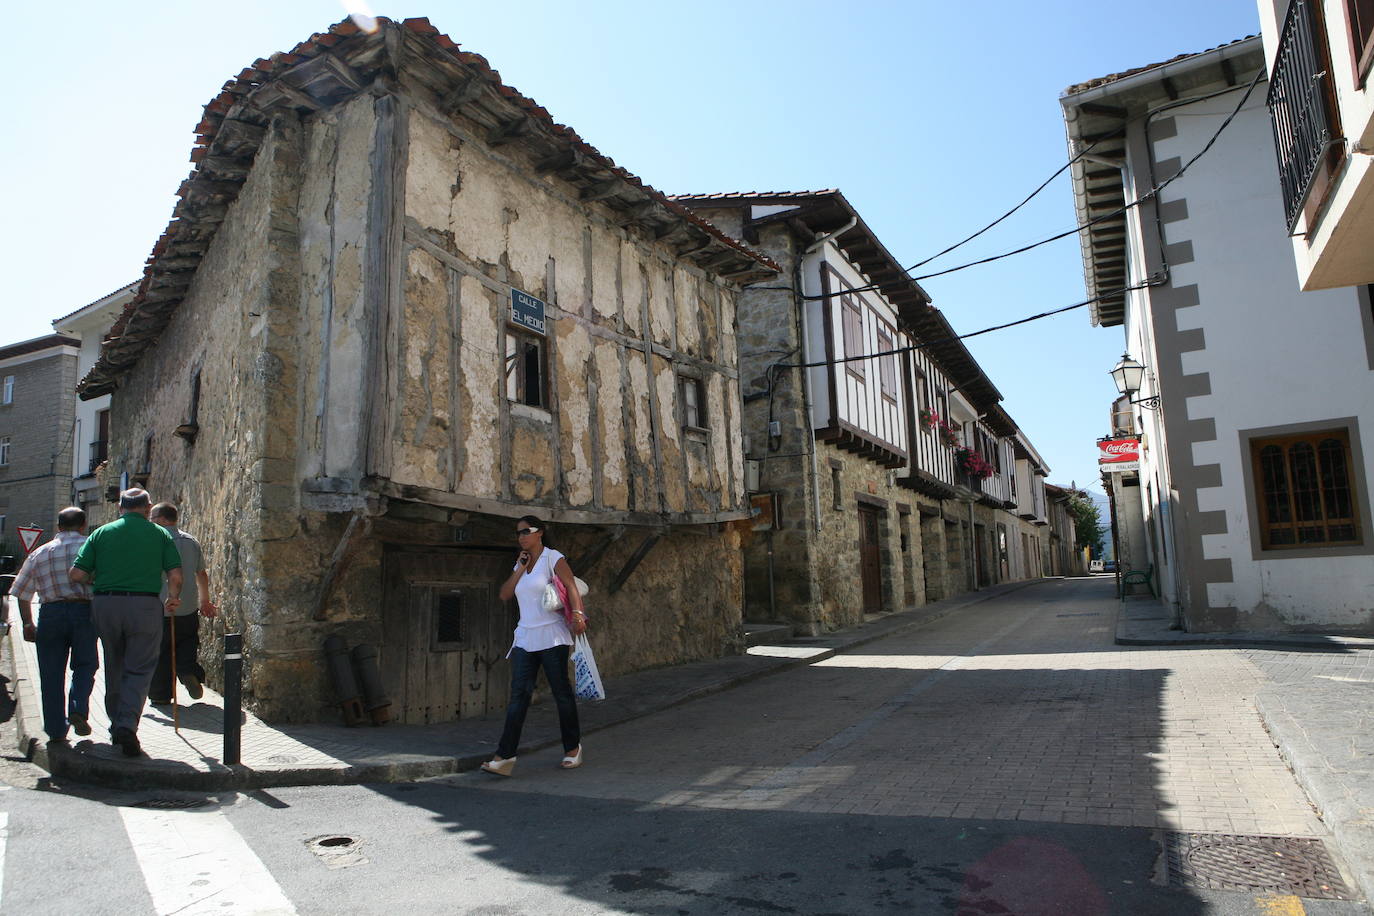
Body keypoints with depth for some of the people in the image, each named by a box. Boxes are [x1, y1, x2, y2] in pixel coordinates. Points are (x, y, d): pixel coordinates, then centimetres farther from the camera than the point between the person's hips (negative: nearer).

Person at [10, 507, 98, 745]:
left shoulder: (39, 553, 14)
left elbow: (22, 594, 16)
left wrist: (27, 623, 24)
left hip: (50, 613, 2)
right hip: (84, 611, -2)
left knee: (51, 673, 10)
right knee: (85, 665, 14)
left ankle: (56, 729, 13)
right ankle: (78, 710, -6)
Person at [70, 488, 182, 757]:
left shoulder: (102, 533, 7)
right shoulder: (160, 534, 3)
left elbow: (77, 574, 1)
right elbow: (175, 575, -4)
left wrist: (96, 581, 22)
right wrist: (173, 599, 14)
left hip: (105, 604, 3)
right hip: (145, 606, -2)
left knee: (114, 668, 17)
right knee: (139, 669, 3)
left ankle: (117, 725, 27)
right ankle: (127, 725, -12)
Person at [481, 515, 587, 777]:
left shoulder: (553, 558, -2)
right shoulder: (521, 563, 18)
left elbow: (571, 586, -15)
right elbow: (504, 594, 10)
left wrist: (578, 613, -31)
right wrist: (520, 569, 1)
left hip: (552, 637, -6)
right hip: (525, 638, 6)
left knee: (562, 692, 3)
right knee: (518, 695, -3)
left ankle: (573, 748, 16)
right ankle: (505, 755, -7)